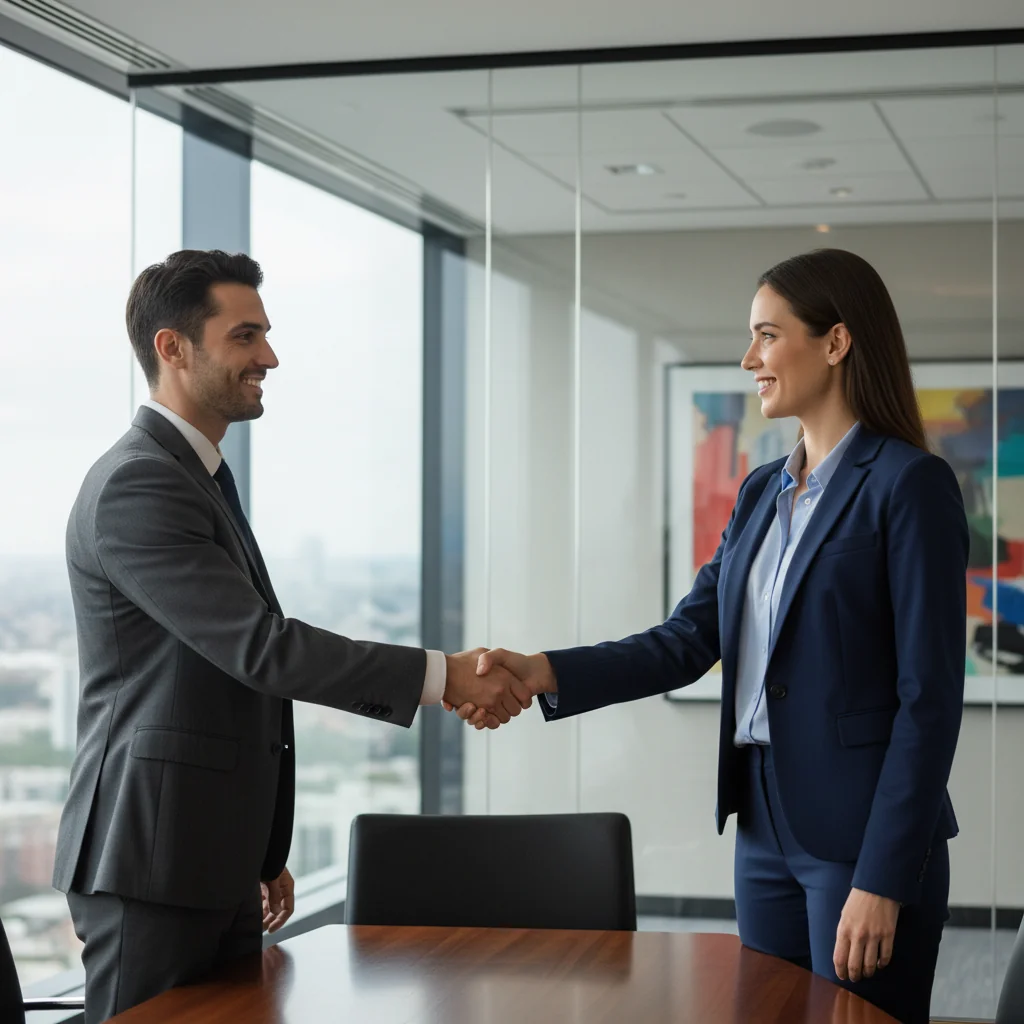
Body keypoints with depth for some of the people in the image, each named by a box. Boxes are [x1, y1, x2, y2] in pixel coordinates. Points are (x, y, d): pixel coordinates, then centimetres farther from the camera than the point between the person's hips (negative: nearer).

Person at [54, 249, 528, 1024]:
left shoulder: (198, 478, 17)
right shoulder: (136, 486, -15)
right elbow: (260, 647, -22)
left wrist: (264, 855, 21)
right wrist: (440, 676, -19)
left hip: (218, 865, 9)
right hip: (152, 866, -9)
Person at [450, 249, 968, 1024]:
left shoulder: (908, 484, -11)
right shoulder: (763, 493, 12)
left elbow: (929, 698, -14)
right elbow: (686, 642, 7)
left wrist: (883, 881, -17)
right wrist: (543, 673, -9)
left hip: (862, 835, -7)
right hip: (765, 824, 7)